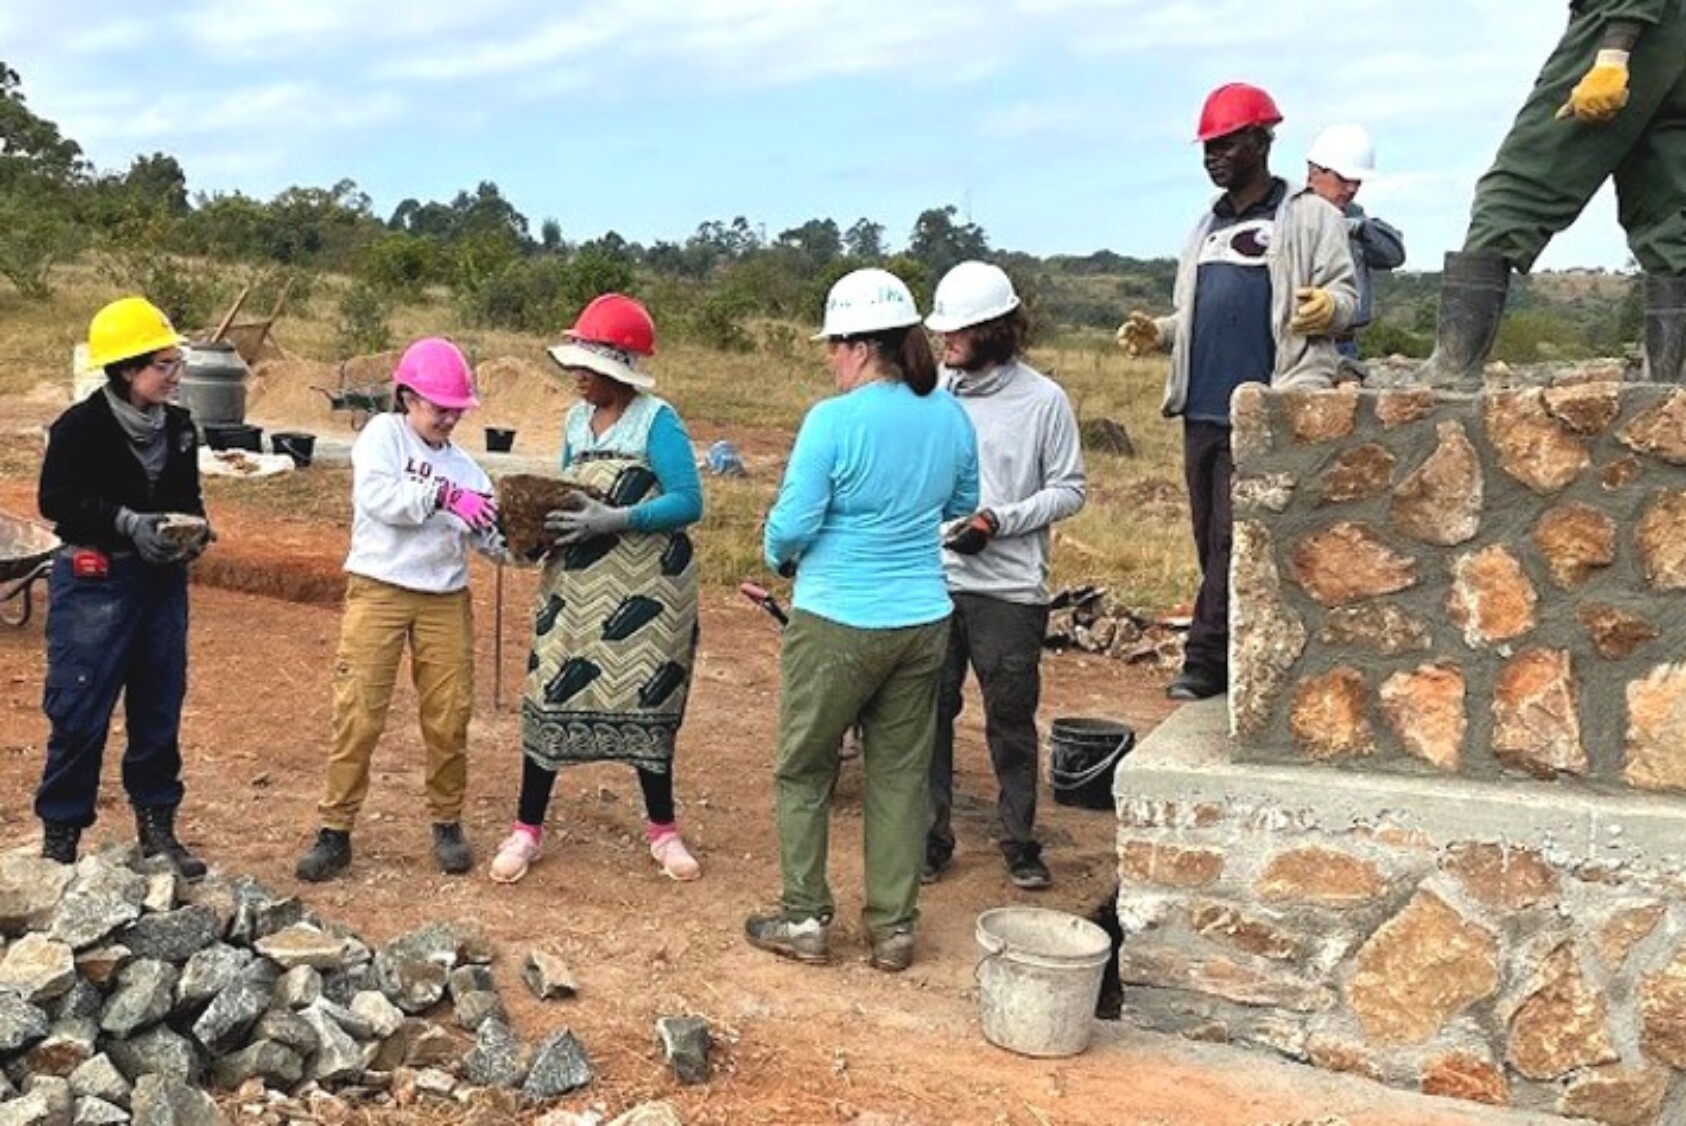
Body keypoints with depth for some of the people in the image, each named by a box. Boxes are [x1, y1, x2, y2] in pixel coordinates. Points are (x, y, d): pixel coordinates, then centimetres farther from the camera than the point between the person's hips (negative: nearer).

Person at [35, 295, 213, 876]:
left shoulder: (178, 426, 7)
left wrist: (194, 528, -5)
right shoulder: (81, 427, -11)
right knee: (80, 712, -1)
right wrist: (126, 522, -21)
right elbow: (55, 500, -11)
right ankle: (60, 835, 12)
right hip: (94, 582, -6)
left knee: (160, 708, 11)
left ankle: (156, 826, 24)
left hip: (163, 582, 6)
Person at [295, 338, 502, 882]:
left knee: (449, 716, 5)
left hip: (445, 599, 4)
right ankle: (335, 829, 6)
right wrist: (444, 497, -23)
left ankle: (447, 822, 20)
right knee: (358, 714, -3)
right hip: (378, 591, -4)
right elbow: (377, 494, -16)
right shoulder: (383, 434, 3)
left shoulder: (463, 465, 14)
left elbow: (488, 535, 5)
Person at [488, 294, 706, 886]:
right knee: (550, 698, 3)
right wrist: (539, 519, -5)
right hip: (574, 586, 5)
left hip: (643, 590, -5)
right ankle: (527, 829, 16)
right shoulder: (576, 421, 9)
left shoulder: (657, 422, -11)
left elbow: (689, 503, -17)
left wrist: (614, 519, -24)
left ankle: (663, 829, 24)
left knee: (644, 703, 5)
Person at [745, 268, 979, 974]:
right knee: (900, 775, 14)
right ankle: (893, 929, 22)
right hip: (923, 620, 5)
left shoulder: (834, 421, -18)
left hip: (838, 624, -5)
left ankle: (805, 920, 21)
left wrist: (777, 554, 6)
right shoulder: (949, 415, 0)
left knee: (804, 770, 13)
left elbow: (792, 525, -15)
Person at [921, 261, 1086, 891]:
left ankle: (1020, 843, 22)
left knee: (1011, 721, 8)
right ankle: (931, 837, 22)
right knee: (929, 716, 9)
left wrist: (998, 520, -13)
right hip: (931, 583, 3)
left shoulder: (1043, 400, -5)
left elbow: (1068, 490, -1)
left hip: (1010, 587, -2)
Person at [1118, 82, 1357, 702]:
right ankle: (1237, 657, 15)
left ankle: (1206, 660, -6)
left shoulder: (1308, 215, 4)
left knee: (1236, 537, -10)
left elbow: (1345, 292, -2)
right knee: (1210, 538, 7)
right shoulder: (1209, 226, 24)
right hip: (1201, 407, 7)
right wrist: (1159, 332, 11)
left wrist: (1328, 307, -24)